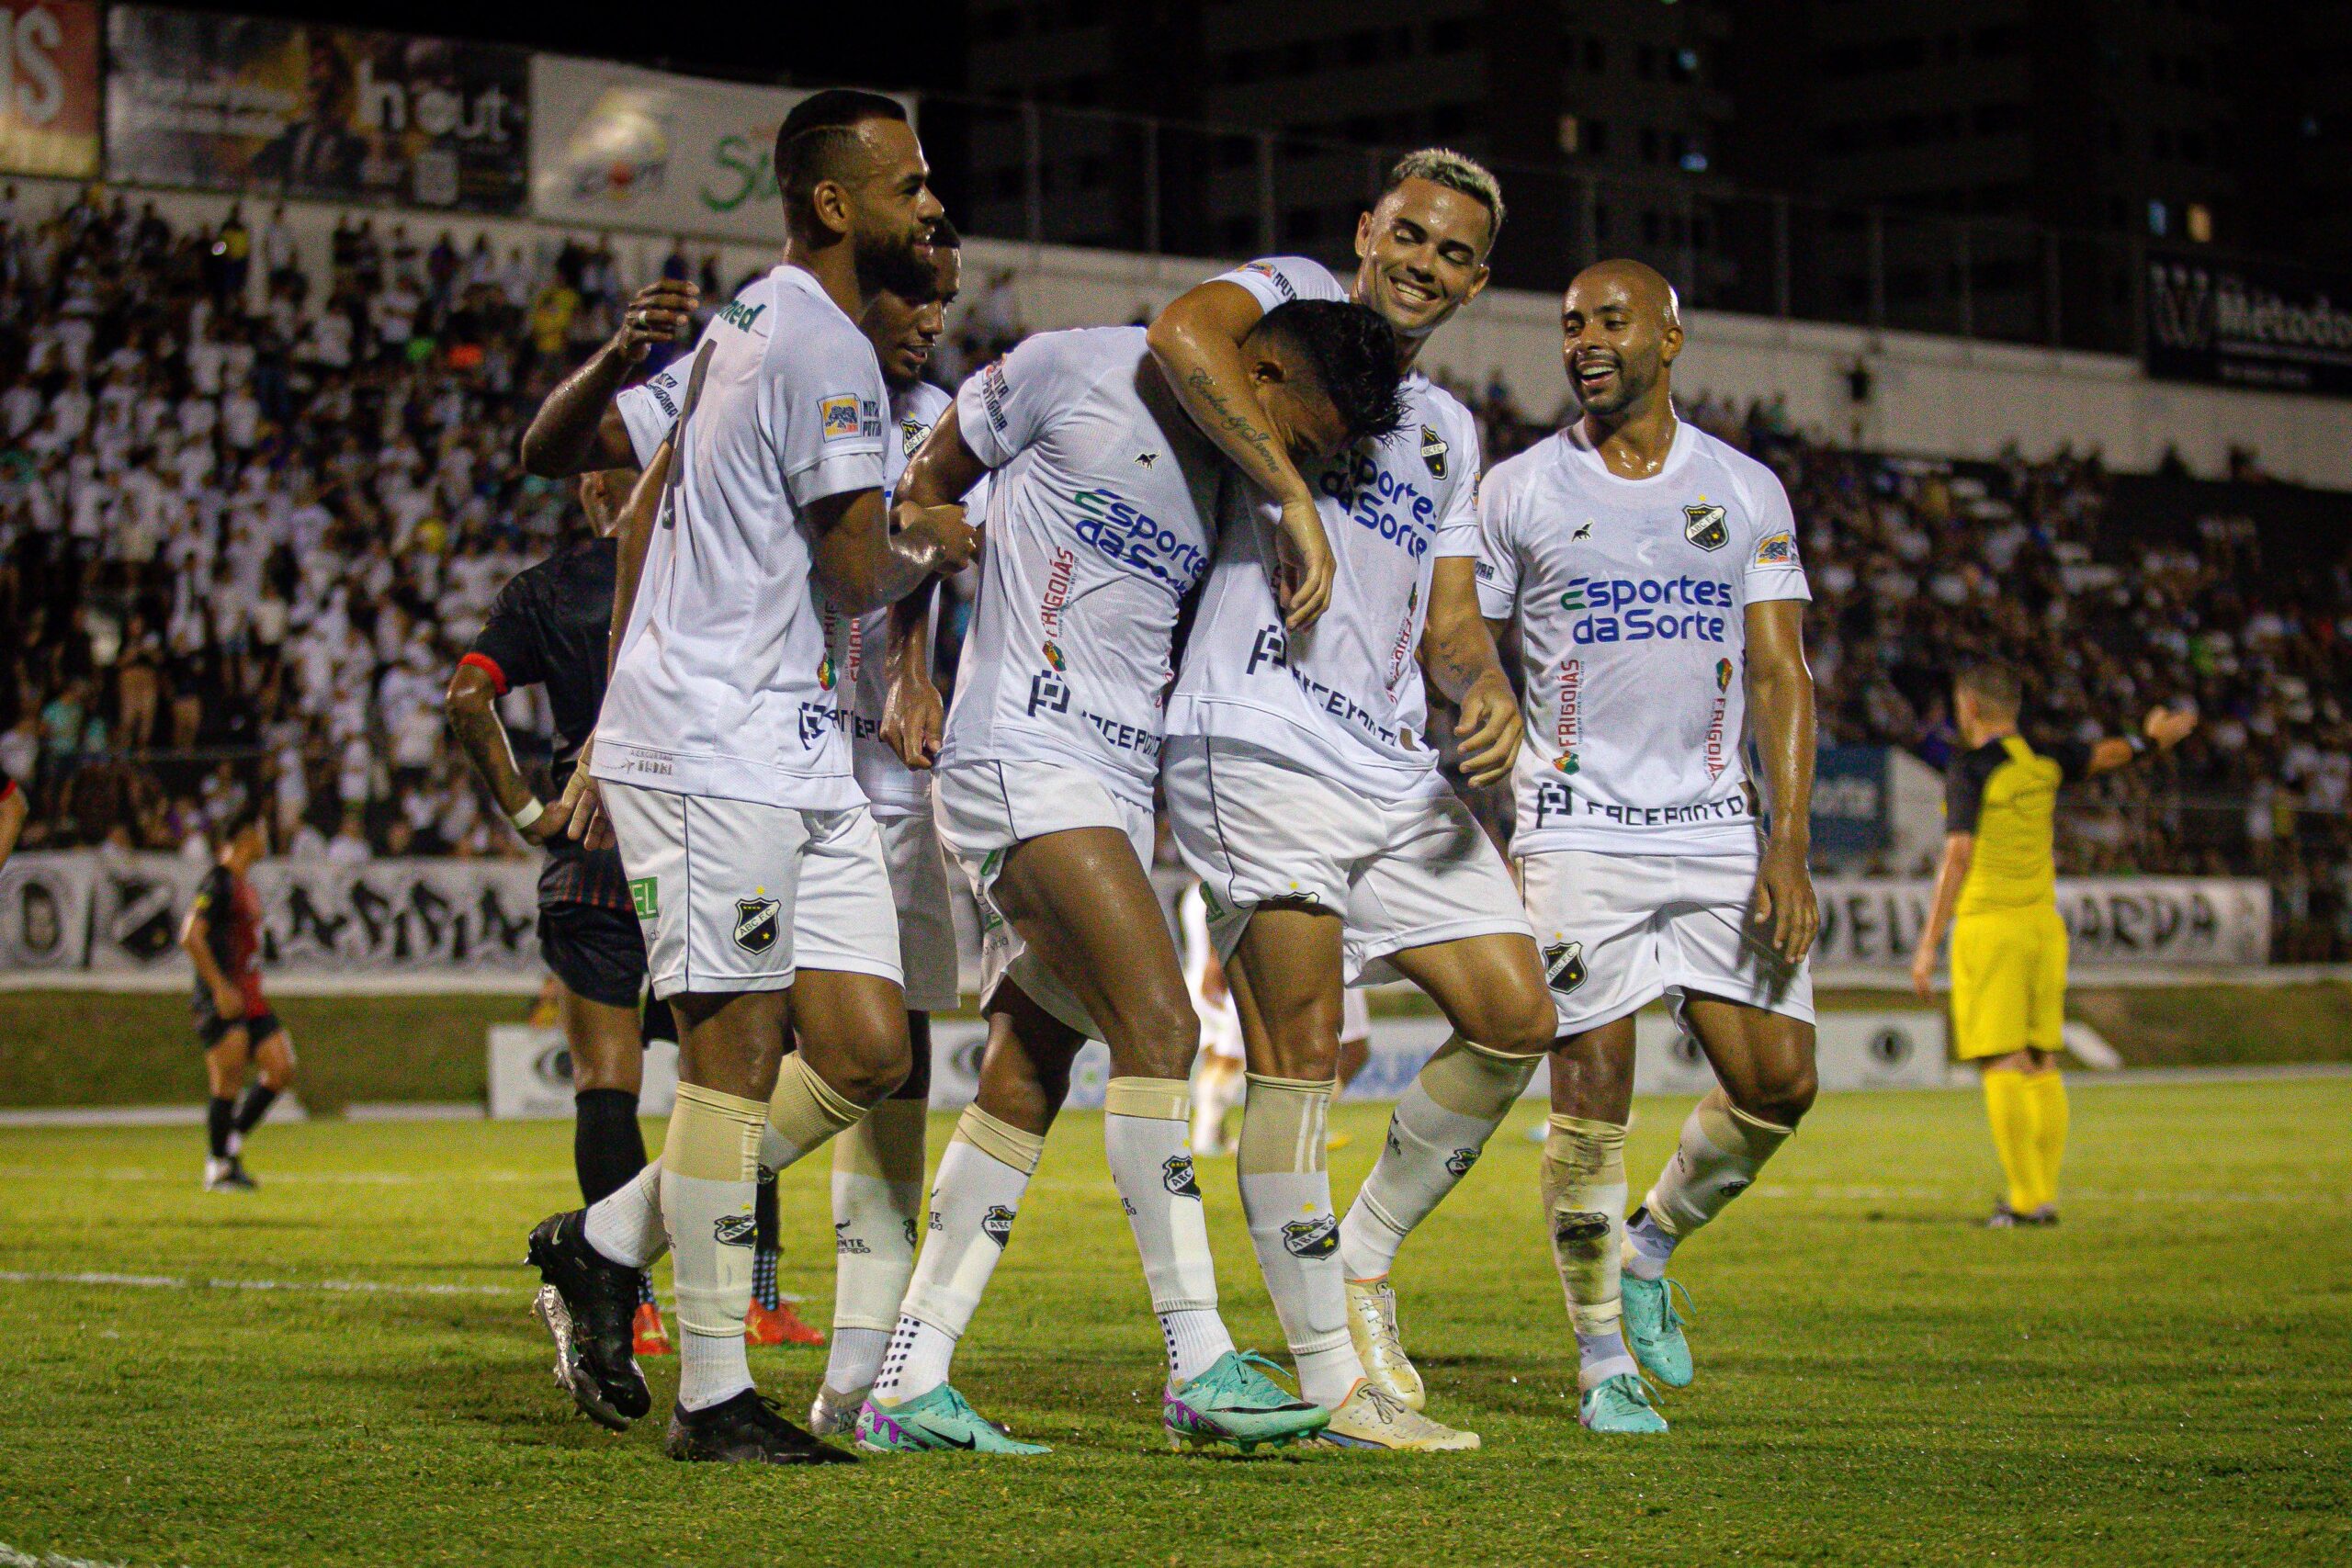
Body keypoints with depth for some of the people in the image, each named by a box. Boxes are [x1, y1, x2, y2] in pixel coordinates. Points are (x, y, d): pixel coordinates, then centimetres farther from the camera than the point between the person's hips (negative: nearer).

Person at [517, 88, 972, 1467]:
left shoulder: (742, 331, 20)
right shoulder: (826, 350, -11)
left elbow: (554, 449, 24)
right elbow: (857, 576, -11)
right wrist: (937, 547, 5)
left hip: (800, 759, 10)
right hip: (720, 755, -10)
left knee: (867, 1055, 5)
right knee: (738, 1056, -7)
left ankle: (610, 1242, 17)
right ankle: (714, 1395, -2)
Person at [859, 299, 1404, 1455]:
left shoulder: (1246, 478, 14)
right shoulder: (1075, 374, -5)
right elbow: (925, 489, 5)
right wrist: (910, 668, 3)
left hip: (1119, 785, 8)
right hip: (1021, 756, -8)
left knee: (1026, 1079, 5)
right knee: (1157, 1025, -18)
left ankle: (908, 1385, 9)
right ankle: (1200, 1368, -19)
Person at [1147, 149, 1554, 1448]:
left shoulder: (1448, 430, 26)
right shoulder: (1296, 296, 5)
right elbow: (1183, 335, -19)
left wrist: (1487, 687, 0)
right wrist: (1293, 496, -18)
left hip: (1396, 771, 8)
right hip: (1258, 746, -8)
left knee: (1515, 1018, 4)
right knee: (1299, 1060, -11)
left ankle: (1359, 1259, 20)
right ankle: (1337, 1381, -8)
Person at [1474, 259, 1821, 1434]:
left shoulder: (1746, 493, 7)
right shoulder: (1519, 492, 4)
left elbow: (1780, 677, 3)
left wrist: (1788, 845, -8)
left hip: (1719, 829, 2)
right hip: (1577, 835, -2)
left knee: (1778, 1082, -4)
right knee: (1593, 1095, -7)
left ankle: (1648, 1251, 23)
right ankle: (1602, 1358, 8)